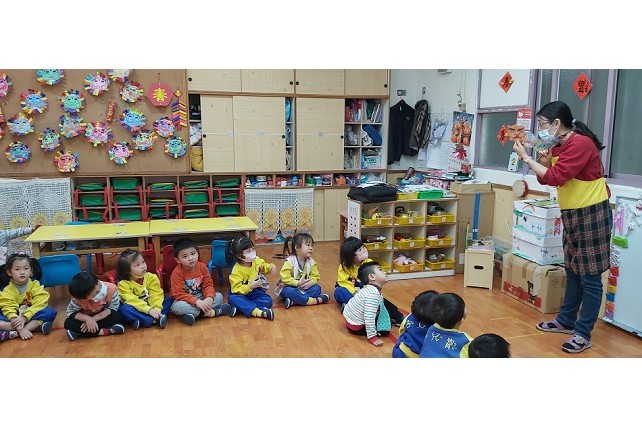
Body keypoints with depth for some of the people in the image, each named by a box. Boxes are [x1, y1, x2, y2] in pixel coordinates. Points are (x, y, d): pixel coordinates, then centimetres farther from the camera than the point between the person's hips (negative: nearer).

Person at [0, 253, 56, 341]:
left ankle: (13, 333, -31)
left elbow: (39, 304, -13)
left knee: (51, 312, -27)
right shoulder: (7, 290, -5)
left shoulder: (35, 285, -3)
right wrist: (20, 328, -32)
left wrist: (24, 317, -28)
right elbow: (8, 309, -17)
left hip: (31, 316, 1)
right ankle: (35, 326, -32)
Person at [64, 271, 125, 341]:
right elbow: (70, 312, -18)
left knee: (118, 316, -31)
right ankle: (107, 331, -32)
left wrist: (94, 319, -31)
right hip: (87, 318, 0)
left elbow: (113, 308, -23)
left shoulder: (111, 289, -28)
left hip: (104, 316, 0)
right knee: (68, 323, -27)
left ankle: (79, 332, -25)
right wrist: (87, 318, -35)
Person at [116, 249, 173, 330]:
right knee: (124, 309, -34)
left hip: (150, 306, 3)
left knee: (169, 299, -16)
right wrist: (149, 310, -35)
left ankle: (141, 321, -26)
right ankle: (154, 320, -29)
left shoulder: (151, 277, -6)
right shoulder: (123, 284, -14)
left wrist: (156, 309, -31)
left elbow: (156, 295, -14)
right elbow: (132, 300, -24)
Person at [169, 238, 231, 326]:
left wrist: (209, 298, -26)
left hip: (201, 299, 4)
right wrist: (196, 302, -36)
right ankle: (211, 312, -28)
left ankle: (194, 313, -23)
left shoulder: (202, 266, -7)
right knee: (177, 307, -37)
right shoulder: (177, 273, -20)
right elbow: (179, 294, -25)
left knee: (219, 296, -12)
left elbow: (208, 284, -5)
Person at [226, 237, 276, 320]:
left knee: (268, 301, -24)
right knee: (232, 298, -38)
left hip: (255, 293, 4)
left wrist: (270, 267, -5)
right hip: (242, 294, -3)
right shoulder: (236, 271, -21)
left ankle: (244, 307, -28)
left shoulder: (256, 260, -6)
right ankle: (258, 312, -48)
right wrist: (250, 286, -37)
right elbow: (237, 289, -24)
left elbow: (263, 267, 17)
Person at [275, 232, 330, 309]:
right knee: (289, 292, -38)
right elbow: (285, 278, -22)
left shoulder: (311, 262, -2)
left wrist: (310, 283, -23)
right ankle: (316, 300, -34)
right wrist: (298, 283, -31)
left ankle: (293, 301, -30)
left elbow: (315, 276, 0)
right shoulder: (289, 261, -18)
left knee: (317, 288, -15)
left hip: (303, 288, 6)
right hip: (289, 287, -6)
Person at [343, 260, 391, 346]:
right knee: (385, 331, -10)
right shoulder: (373, 294, -32)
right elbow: (369, 317, -34)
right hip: (356, 327, -10)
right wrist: (372, 337, -29)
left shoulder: (368, 288, -1)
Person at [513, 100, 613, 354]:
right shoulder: (559, 146, 10)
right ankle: (566, 321, 29)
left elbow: (556, 178, -25)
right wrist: (545, 162, -7)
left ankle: (583, 334, 5)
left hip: (592, 213, -10)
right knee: (573, 271, 17)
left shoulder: (580, 143, -19)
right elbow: (546, 179, 12)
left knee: (590, 277, -2)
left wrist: (526, 157, -17)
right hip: (571, 214, 10)